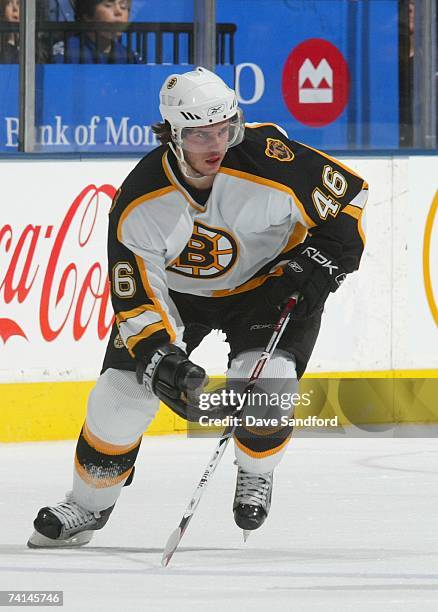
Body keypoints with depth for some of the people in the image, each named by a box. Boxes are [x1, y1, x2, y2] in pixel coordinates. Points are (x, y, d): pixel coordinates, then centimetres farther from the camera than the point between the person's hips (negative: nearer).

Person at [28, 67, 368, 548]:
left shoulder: (268, 157, -31)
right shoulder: (139, 202, -27)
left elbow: (346, 194, -15)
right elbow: (136, 297, -23)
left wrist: (319, 263, -24)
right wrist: (160, 358, -36)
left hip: (266, 281, -1)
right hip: (175, 290, 1)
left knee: (264, 382, -24)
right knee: (123, 390, -8)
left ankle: (256, 473, 8)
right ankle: (88, 504, 15)